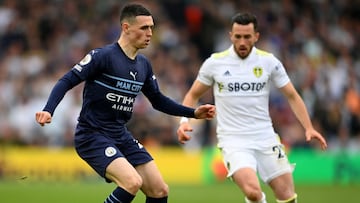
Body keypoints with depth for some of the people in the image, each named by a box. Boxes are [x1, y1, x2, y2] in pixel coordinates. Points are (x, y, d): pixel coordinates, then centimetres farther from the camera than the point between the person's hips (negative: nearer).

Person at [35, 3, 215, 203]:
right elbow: (67, 81, -16)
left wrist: (193, 112, 13)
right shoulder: (103, 56, -14)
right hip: (92, 136, -8)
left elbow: (158, 101, 22)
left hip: (121, 136, 8)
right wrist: (48, 110, -31)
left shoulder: (143, 65, 9)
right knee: (132, 182, -28)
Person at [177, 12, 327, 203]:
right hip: (233, 141, -2)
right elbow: (193, 95, 10)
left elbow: (292, 96, 7)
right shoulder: (215, 62, -1)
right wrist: (185, 121, -8)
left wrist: (309, 128, -5)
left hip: (265, 138, 2)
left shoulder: (269, 62, 1)